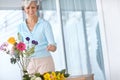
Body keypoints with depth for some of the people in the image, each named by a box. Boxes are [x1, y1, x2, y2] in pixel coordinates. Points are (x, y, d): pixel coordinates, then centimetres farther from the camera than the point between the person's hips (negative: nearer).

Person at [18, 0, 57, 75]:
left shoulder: (45, 24, -5)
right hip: (29, 64, 3)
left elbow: (52, 44, -12)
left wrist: (52, 47, -32)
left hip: (45, 61, -3)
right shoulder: (21, 27, 6)